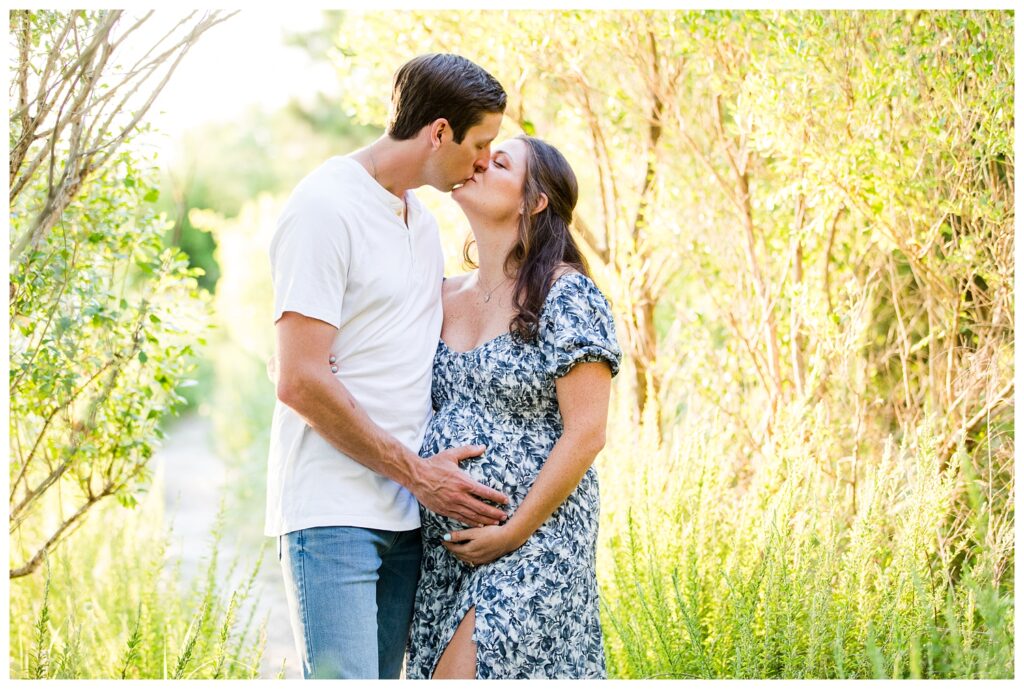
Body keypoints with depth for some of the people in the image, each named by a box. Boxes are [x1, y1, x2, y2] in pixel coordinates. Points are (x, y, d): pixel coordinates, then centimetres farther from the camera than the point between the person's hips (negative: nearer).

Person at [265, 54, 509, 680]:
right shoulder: (325, 208, -10)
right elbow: (302, 382, -15)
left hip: (408, 512, 8)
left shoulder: (421, 219, 18)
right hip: (332, 511, -8)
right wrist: (415, 472, -11)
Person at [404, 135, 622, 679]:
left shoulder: (566, 296, -7)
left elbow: (585, 434, -12)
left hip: (532, 539, -6)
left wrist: (514, 531, -14)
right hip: (443, 544, 6)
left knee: (463, 674, -15)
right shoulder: (443, 297, 12)